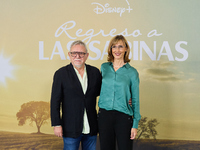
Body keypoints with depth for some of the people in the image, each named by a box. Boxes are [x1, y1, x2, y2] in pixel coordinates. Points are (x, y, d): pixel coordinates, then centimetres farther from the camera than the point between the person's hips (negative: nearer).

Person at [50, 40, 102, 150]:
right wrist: (56, 124, -8)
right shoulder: (61, 74, -5)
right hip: (71, 128, -3)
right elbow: (55, 101, -4)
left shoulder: (95, 72, 4)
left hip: (91, 128, 3)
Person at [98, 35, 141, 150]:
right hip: (104, 115, 3)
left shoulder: (132, 72, -1)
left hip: (123, 116, -2)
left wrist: (135, 125, -4)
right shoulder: (104, 67, 7)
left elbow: (135, 99, 0)